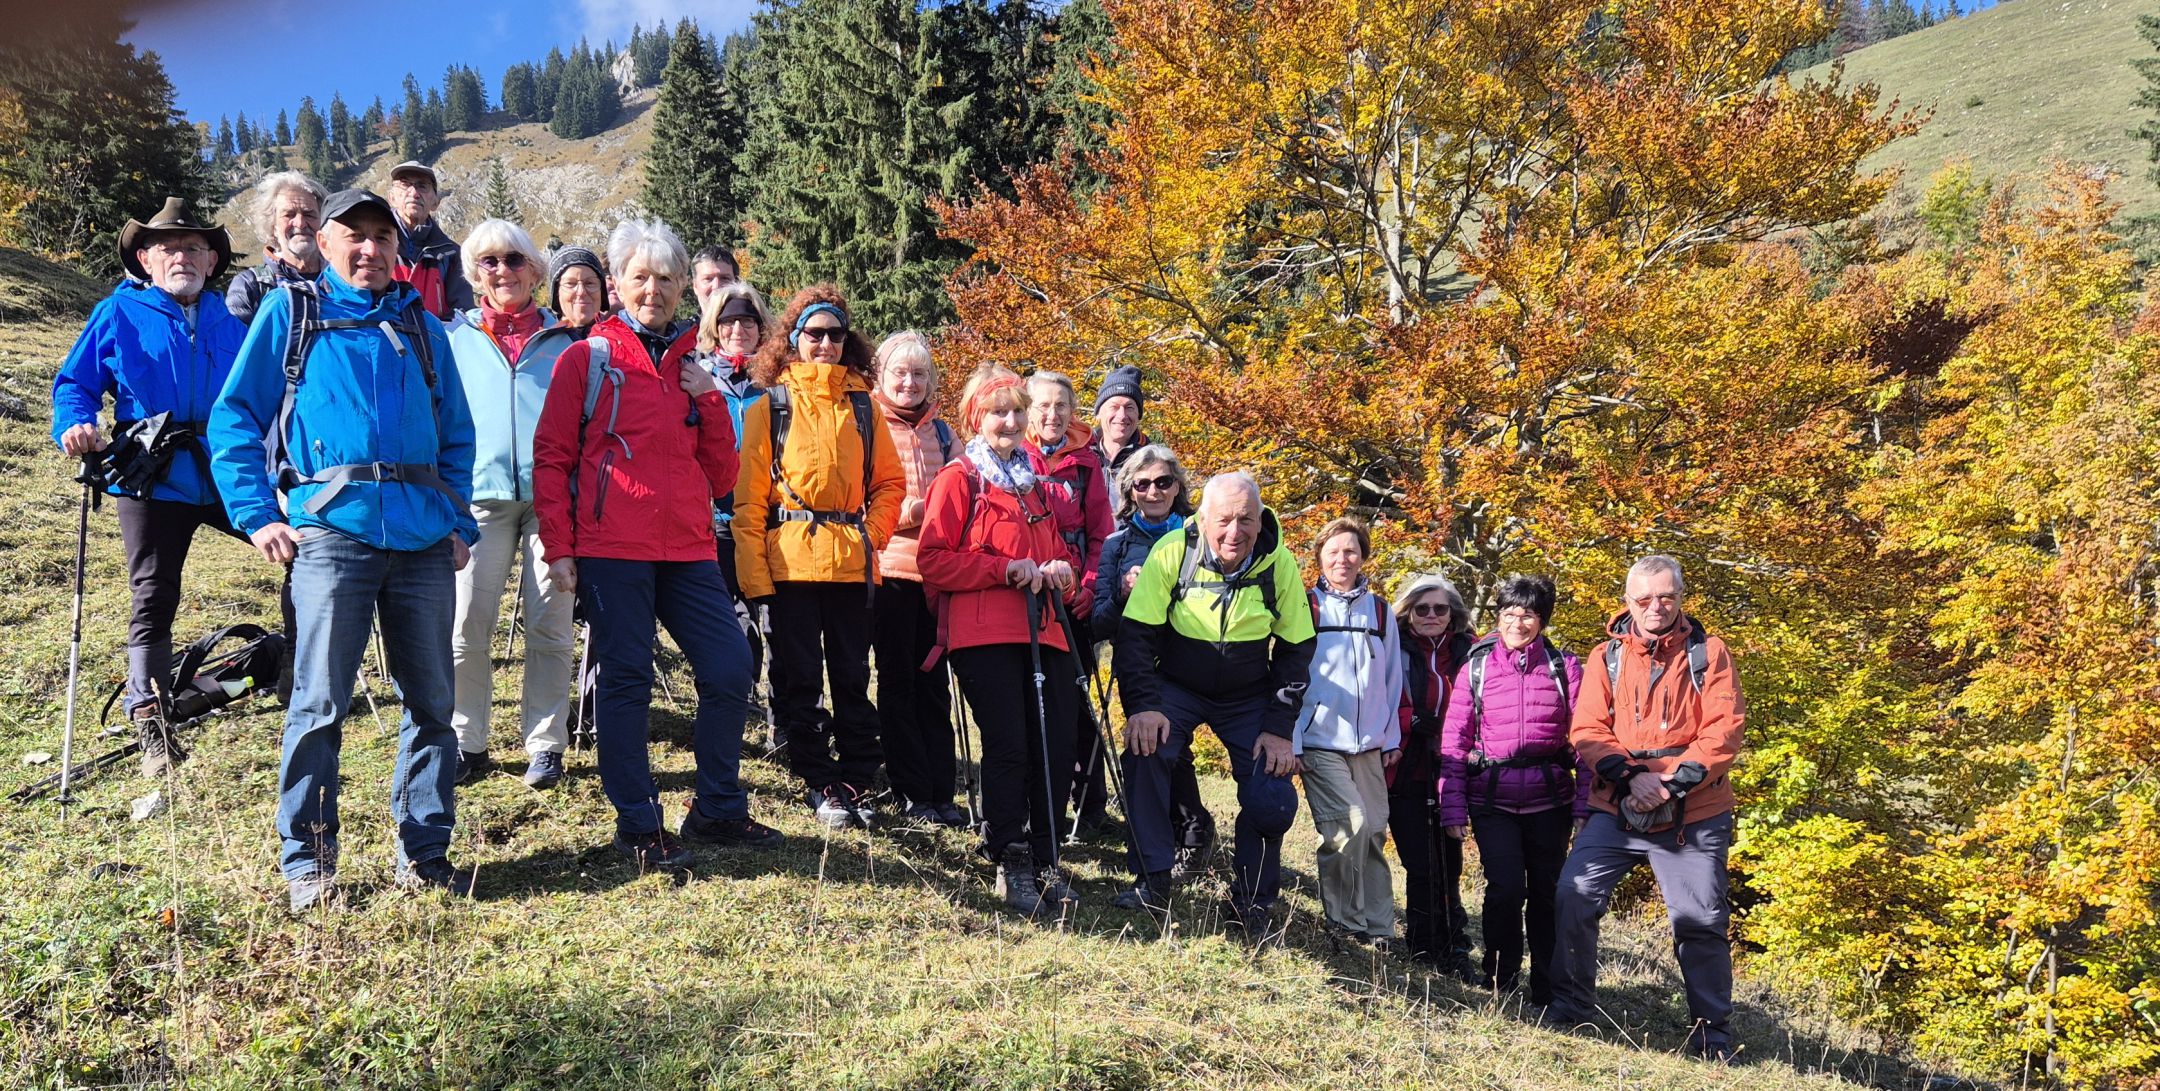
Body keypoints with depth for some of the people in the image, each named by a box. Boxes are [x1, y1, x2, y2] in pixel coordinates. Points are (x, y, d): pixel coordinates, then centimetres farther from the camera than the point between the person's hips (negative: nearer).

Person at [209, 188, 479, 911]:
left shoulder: (422, 328, 19)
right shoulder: (290, 312, 10)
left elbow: (457, 437, 20)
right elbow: (233, 419, 5)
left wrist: (460, 522, 8)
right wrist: (258, 516, -5)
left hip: (424, 539, 3)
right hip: (332, 531, -3)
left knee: (431, 701, 5)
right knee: (320, 704, -4)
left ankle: (425, 853, 15)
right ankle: (308, 862, 8)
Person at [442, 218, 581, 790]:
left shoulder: (563, 340, 13)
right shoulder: (455, 337, 14)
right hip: (481, 492, 0)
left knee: (549, 628, 0)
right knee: (466, 628, -6)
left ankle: (545, 745, 9)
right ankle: (467, 742, 7)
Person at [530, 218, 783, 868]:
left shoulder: (692, 368, 17)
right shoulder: (587, 359, 4)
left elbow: (721, 475, 15)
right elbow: (551, 458, 1)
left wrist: (710, 401, 1)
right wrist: (558, 548, -7)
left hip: (688, 551, 5)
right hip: (611, 550, -4)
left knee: (731, 669, 1)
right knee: (626, 682, 0)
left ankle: (717, 810, 17)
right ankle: (638, 827, 10)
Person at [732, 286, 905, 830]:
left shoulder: (862, 405, 11)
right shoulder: (770, 405, 3)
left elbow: (889, 481, 16)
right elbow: (749, 495, -1)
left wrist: (872, 535, 0)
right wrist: (754, 573, -9)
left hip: (851, 562, 2)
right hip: (791, 559, -2)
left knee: (853, 676, 7)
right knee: (799, 678, 3)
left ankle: (857, 780, 16)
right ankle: (821, 784, 12)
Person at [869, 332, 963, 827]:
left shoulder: (941, 432, 16)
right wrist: (903, 512, -17)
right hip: (889, 567, -4)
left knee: (933, 681, 6)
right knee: (898, 680, -1)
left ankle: (941, 791, 9)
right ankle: (913, 793, 4)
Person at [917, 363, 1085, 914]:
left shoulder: (1038, 480, 21)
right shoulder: (959, 478, 3)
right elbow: (932, 560, -5)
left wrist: (1061, 571, 8)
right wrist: (1005, 569, -12)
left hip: (1044, 633, 6)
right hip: (984, 635, -6)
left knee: (1056, 750, 0)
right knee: (1009, 749, -8)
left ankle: (1045, 863, 13)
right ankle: (1010, 866, 5)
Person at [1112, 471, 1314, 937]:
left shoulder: (1280, 565, -14)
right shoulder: (1172, 552, -19)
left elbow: (1296, 651, -5)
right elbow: (1136, 635, -15)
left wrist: (1280, 728, -10)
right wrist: (1143, 705, -25)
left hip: (1250, 698, 1)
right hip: (1176, 686, -1)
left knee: (1274, 801, -14)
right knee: (1145, 748, -29)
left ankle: (1252, 902, 10)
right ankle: (1152, 881, -15)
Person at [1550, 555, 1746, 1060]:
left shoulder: (1708, 653, 3)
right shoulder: (1606, 656, 6)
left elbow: (1725, 730, -6)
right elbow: (1587, 730, -1)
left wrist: (1676, 780, -17)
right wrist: (1629, 776, -17)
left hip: (1693, 816, -1)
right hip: (1616, 811, 1)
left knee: (1702, 922, 3)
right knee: (1574, 896, -10)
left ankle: (1713, 1033, 20)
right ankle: (1570, 1007, 8)